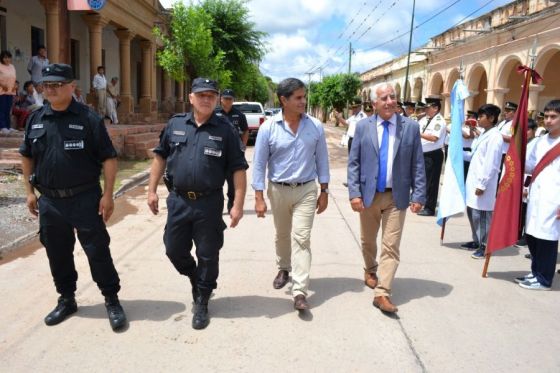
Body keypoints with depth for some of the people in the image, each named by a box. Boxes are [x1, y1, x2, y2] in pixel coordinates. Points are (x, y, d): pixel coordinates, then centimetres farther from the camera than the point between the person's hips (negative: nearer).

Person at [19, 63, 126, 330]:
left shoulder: (88, 118, -8)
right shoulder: (36, 119, 6)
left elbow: (109, 158, -9)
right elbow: (27, 157, 16)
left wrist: (107, 195, -13)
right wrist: (30, 192, 11)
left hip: (85, 198, -4)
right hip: (49, 200, 5)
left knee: (97, 251, 0)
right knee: (57, 254, 14)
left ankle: (112, 301, 14)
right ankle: (66, 300, 32)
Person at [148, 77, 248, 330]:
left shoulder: (225, 129, -5)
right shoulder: (175, 124, 4)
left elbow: (238, 169, -6)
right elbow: (160, 156, 12)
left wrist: (238, 205, -11)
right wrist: (152, 190, 7)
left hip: (209, 203, -3)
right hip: (178, 200, 3)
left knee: (208, 255, 7)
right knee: (174, 250, 13)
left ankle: (202, 303, 26)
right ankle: (197, 280, 42)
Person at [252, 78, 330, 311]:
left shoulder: (315, 126, -4)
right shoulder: (268, 128, -9)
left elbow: (322, 159, 3)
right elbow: (259, 163, -6)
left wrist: (324, 191, 2)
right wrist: (259, 197, -9)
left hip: (306, 190, 0)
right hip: (278, 190, 1)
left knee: (301, 238, -6)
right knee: (282, 236, 18)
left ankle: (300, 292, -5)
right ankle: (283, 269, 43)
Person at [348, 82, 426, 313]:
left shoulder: (410, 127, -2)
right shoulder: (363, 126, -1)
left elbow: (417, 165, -1)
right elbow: (353, 162, -1)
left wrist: (418, 196, -7)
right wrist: (354, 193, -10)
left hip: (396, 197, -1)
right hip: (368, 195, 1)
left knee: (391, 246, -4)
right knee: (368, 241, 18)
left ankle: (382, 293, 2)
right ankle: (370, 271, 44)